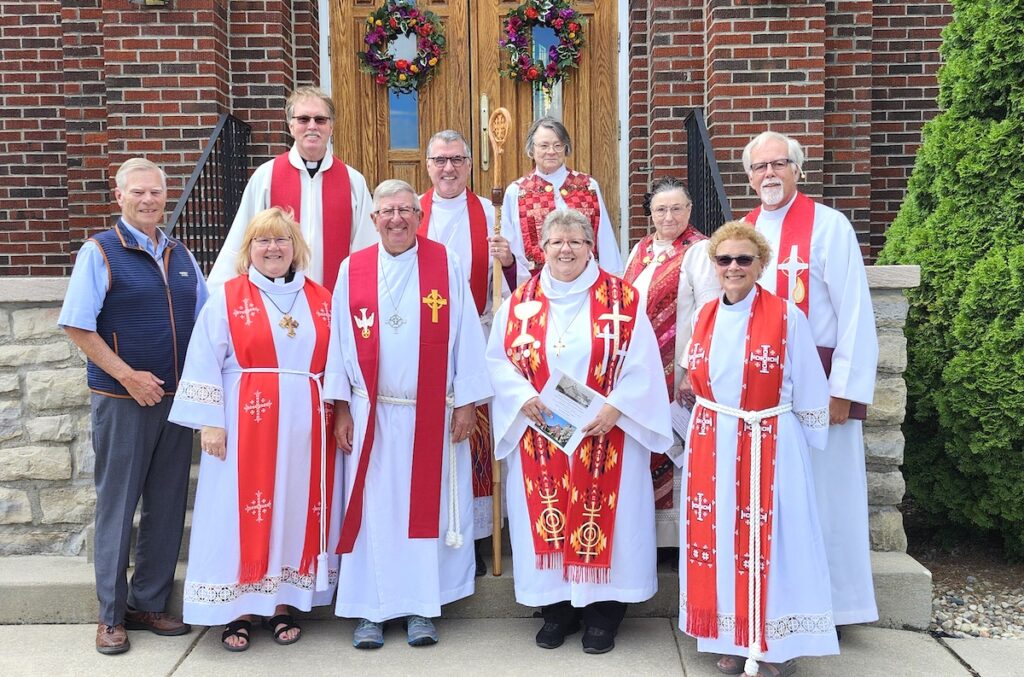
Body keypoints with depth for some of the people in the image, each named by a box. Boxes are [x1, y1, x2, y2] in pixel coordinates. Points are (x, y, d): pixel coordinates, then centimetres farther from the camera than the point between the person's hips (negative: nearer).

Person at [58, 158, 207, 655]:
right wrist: (128, 376, -14)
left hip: (176, 399, 5)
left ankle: (149, 604, 25)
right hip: (121, 401, -5)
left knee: (167, 506, 10)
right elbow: (77, 326, -9)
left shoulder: (181, 255, 10)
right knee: (117, 506, 4)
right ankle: (111, 615, 18)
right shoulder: (100, 252, -5)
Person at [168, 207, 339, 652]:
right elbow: (204, 365, -3)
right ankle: (238, 610, 13)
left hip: (305, 427, 3)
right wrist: (211, 423, -9)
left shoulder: (320, 300, 9)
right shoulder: (228, 298, 0)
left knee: (297, 509, 7)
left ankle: (283, 604, 20)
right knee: (241, 511, 1)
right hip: (246, 424, -3)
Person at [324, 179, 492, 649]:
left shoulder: (446, 265, 0)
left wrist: (466, 402, -4)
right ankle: (369, 610, 16)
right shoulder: (353, 270, 4)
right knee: (372, 510, 5)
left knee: (427, 508, 6)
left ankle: (422, 608, 18)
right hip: (371, 414, 1)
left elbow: (465, 337, 0)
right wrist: (341, 407, 2)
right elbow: (341, 341, 5)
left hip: (432, 413, -1)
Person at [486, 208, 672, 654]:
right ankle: (557, 608, 21)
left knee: (603, 519, 2)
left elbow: (642, 366, -4)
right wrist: (524, 398, -12)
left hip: (606, 437, -2)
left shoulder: (624, 299, -1)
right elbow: (498, 360, 5)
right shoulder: (520, 302, 6)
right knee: (545, 519, 6)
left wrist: (614, 407, -17)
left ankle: (602, 611, 16)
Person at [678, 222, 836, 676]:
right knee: (720, 537, 8)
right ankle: (734, 640, 22)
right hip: (713, 447, 5)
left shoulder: (787, 317, -7)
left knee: (768, 540, 0)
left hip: (771, 445, -4)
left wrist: (802, 445, 2)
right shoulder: (704, 316, 7)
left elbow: (808, 392, -2)